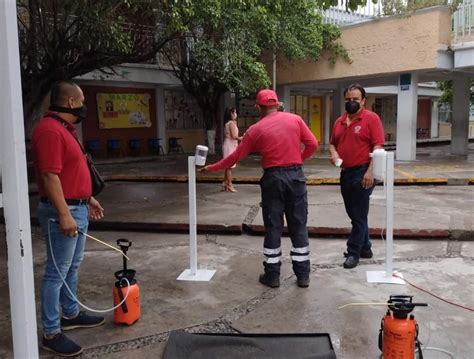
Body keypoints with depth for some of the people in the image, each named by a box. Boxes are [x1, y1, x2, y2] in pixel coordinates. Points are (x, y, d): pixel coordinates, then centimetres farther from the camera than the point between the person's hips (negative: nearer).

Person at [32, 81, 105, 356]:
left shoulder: (65, 128, 14)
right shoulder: (50, 130, -19)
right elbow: (50, 176, -25)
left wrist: (88, 198, 23)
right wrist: (64, 214, -26)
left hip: (78, 208, 10)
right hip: (63, 212, -10)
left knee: (72, 267, 19)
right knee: (57, 272, -2)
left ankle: (70, 314, 34)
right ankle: (51, 333, 8)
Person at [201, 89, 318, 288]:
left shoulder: (255, 130, -1)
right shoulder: (295, 119, 2)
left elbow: (235, 156, 2)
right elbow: (312, 144, 0)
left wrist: (211, 168, 13)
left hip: (273, 178, -1)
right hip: (296, 176, 2)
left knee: (273, 227, 8)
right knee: (299, 226, 9)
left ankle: (272, 275, 14)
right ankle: (303, 275, 15)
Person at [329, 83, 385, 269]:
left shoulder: (371, 118, -8)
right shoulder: (339, 121, 12)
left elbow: (378, 146, -14)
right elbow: (332, 143, 20)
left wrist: (370, 171, -21)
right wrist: (333, 154, -3)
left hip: (363, 173, -7)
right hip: (345, 172, 7)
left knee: (359, 215, -1)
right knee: (353, 214, 15)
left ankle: (354, 252, 7)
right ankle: (365, 248, 29)